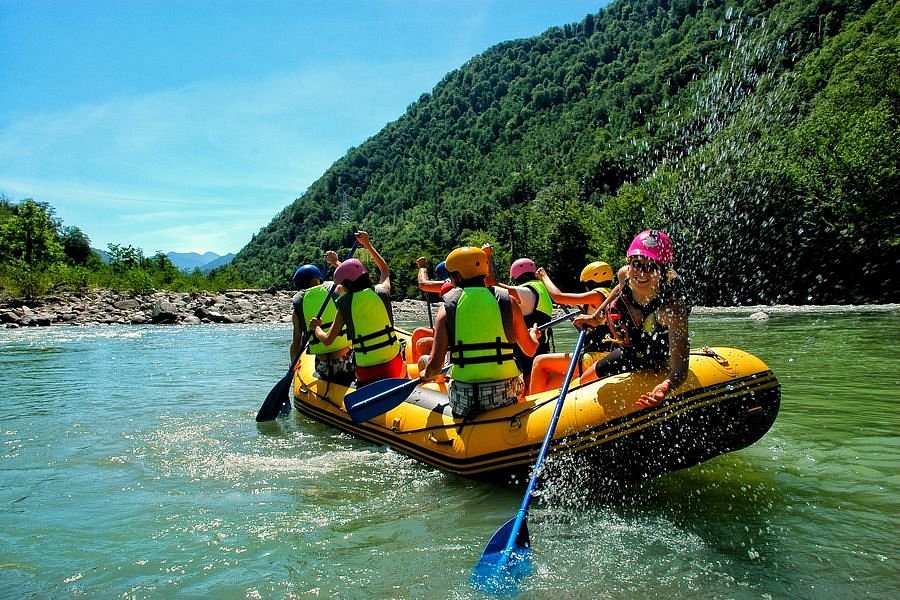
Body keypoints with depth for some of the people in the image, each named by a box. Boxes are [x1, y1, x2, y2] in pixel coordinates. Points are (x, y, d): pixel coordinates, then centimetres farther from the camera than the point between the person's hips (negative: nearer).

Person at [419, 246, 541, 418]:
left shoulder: (447, 308, -3)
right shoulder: (507, 302, 0)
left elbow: (434, 365, -7)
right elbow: (530, 350, 9)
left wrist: (425, 375, 16)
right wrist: (534, 334, 32)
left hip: (464, 402, 0)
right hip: (505, 395, 1)